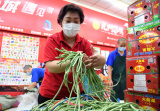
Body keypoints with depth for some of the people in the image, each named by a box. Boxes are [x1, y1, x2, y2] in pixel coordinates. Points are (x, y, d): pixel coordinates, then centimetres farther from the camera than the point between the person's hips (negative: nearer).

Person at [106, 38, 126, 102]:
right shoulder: (112, 54, 0)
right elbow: (109, 67, -4)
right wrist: (110, 80, -11)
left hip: (126, 80, 2)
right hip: (115, 80, -2)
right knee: (115, 99, 6)